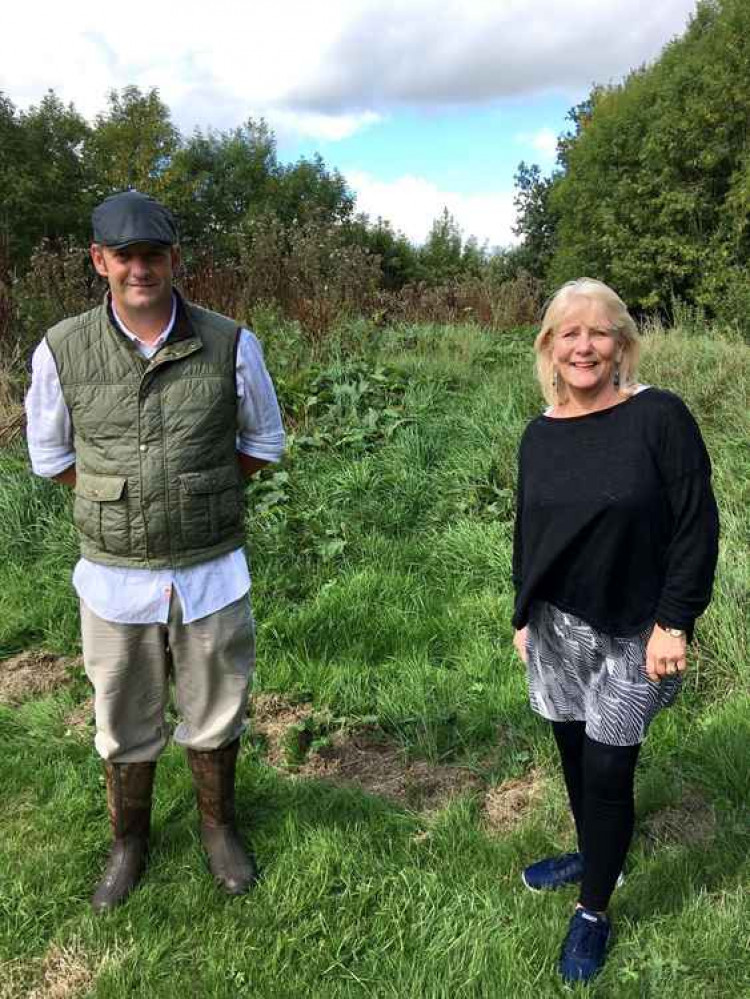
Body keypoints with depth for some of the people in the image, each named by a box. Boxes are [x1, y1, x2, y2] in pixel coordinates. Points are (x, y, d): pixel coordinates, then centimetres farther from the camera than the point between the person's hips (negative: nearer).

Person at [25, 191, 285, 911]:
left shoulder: (232, 345, -9)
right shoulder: (62, 351, -8)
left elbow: (263, 442, 6)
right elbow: (49, 455, 7)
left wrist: (201, 492, 2)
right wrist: (118, 496, 3)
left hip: (212, 573, 0)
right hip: (114, 575, 0)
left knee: (215, 717, 17)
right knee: (124, 725, 17)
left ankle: (218, 828, 43)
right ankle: (129, 842, 42)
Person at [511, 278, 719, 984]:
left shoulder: (659, 417, -12)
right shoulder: (539, 435, 3)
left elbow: (697, 527, -11)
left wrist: (674, 623, -14)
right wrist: (523, 616, 13)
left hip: (633, 635, -4)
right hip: (556, 630, 5)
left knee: (608, 771, 3)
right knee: (574, 755, 16)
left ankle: (594, 912, 24)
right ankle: (593, 855, 43)